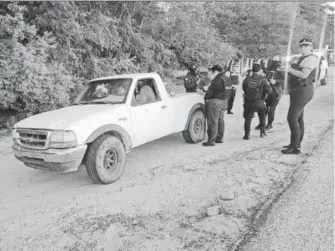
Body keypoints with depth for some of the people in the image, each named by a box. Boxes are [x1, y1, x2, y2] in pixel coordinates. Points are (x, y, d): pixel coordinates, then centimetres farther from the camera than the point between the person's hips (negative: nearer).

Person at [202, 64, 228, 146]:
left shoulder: (217, 80, -20)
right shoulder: (224, 78, 10)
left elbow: (211, 91, -18)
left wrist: (206, 98, -3)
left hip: (215, 101, -10)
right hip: (223, 100, 10)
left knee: (213, 121, -5)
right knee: (220, 120, 16)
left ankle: (211, 140, -1)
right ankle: (220, 138, 26)